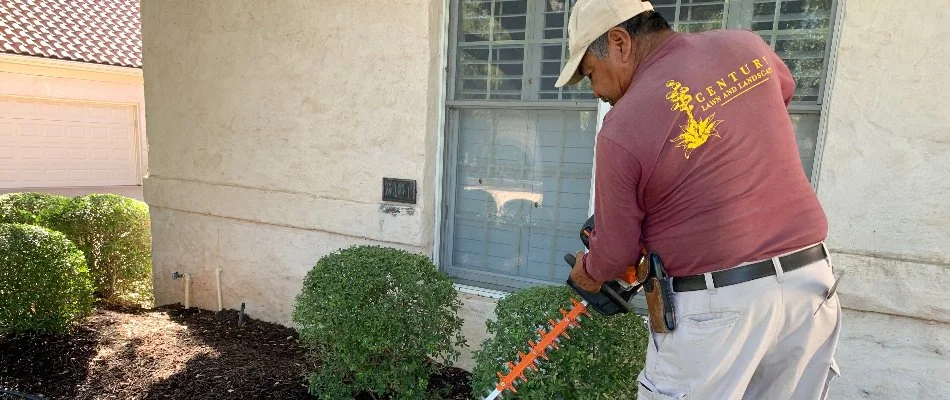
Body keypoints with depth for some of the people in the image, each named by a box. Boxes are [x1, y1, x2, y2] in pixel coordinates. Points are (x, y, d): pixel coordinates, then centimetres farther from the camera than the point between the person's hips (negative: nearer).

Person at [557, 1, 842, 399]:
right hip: (811, 280, 7)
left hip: (717, 304, -6)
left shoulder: (622, 129, -15)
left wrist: (587, 273, 17)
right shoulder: (745, 46, 2)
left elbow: (616, 253, -5)